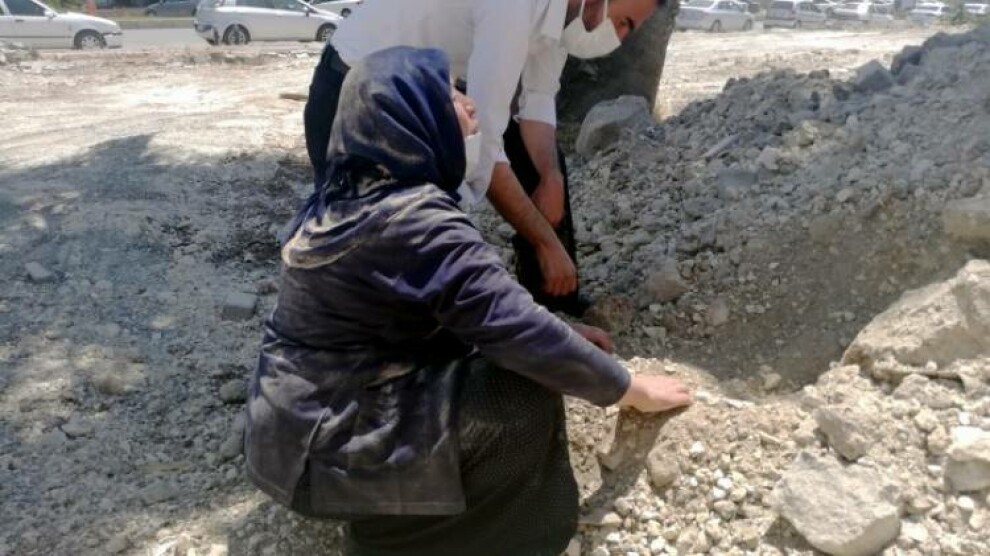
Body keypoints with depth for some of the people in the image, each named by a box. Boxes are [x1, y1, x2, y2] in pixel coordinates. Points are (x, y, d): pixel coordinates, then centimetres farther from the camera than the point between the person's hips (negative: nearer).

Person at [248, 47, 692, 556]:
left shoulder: (352, 195, 3)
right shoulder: (414, 219, -24)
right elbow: (513, 327, -26)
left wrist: (559, 336, 8)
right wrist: (627, 388, -12)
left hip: (297, 419, 9)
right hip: (322, 446, -9)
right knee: (527, 397, -17)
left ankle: (390, 511, 13)